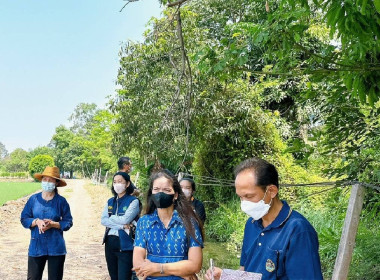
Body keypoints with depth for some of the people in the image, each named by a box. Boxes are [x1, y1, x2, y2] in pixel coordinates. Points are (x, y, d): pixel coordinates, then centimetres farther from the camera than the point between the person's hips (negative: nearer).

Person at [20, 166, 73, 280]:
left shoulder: (61, 201, -2)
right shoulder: (33, 199, 4)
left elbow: (68, 222, 0)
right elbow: (24, 219, 6)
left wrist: (52, 224, -16)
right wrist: (36, 221, -13)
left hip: (55, 248, -1)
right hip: (36, 246, 1)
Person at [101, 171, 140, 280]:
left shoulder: (133, 201, -5)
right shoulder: (110, 201, 12)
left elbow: (125, 219, -17)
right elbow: (103, 220, -1)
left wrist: (111, 218, 0)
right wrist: (121, 226, -13)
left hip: (125, 244, -6)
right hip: (110, 243, 6)